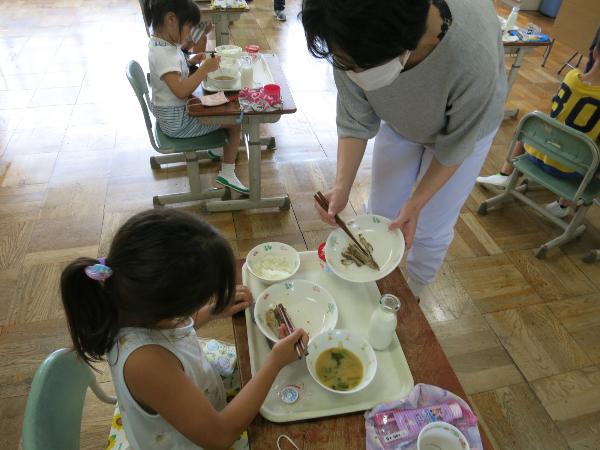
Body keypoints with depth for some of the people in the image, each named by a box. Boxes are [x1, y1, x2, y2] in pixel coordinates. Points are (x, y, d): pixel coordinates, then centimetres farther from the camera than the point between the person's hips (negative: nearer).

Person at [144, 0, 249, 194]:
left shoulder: (163, 44, 2)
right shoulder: (163, 53, -27)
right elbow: (181, 90, -36)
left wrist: (190, 62, 5)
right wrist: (205, 68, -30)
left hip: (174, 111, 10)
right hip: (176, 121, -10)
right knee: (234, 122, -4)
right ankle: (227, 174, 3)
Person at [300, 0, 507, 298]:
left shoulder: (473, 56, -43)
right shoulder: (352, 45, -34)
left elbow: (457, 143, -26)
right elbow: (355, 121, -22)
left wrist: (416, 203, -26)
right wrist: (342, 187, -33)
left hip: (464, 128, -2)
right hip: (398, 124, 3)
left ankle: (414, 294, 35)